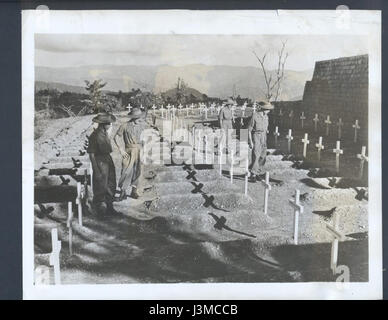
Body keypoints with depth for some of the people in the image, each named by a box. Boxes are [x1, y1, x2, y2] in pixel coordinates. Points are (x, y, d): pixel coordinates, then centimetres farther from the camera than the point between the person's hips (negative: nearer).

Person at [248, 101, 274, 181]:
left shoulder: (266, 116, 9)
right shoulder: (254, 116, -12)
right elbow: (249, 129, -9)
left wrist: (265, 140, 17)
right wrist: (250, 141, -13)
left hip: (263, 136, 7)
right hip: (256, 136, -7)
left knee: (263, 156, 5)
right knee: (256, 155, -13)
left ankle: (258, 173, 17)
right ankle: (253, 175, -7)